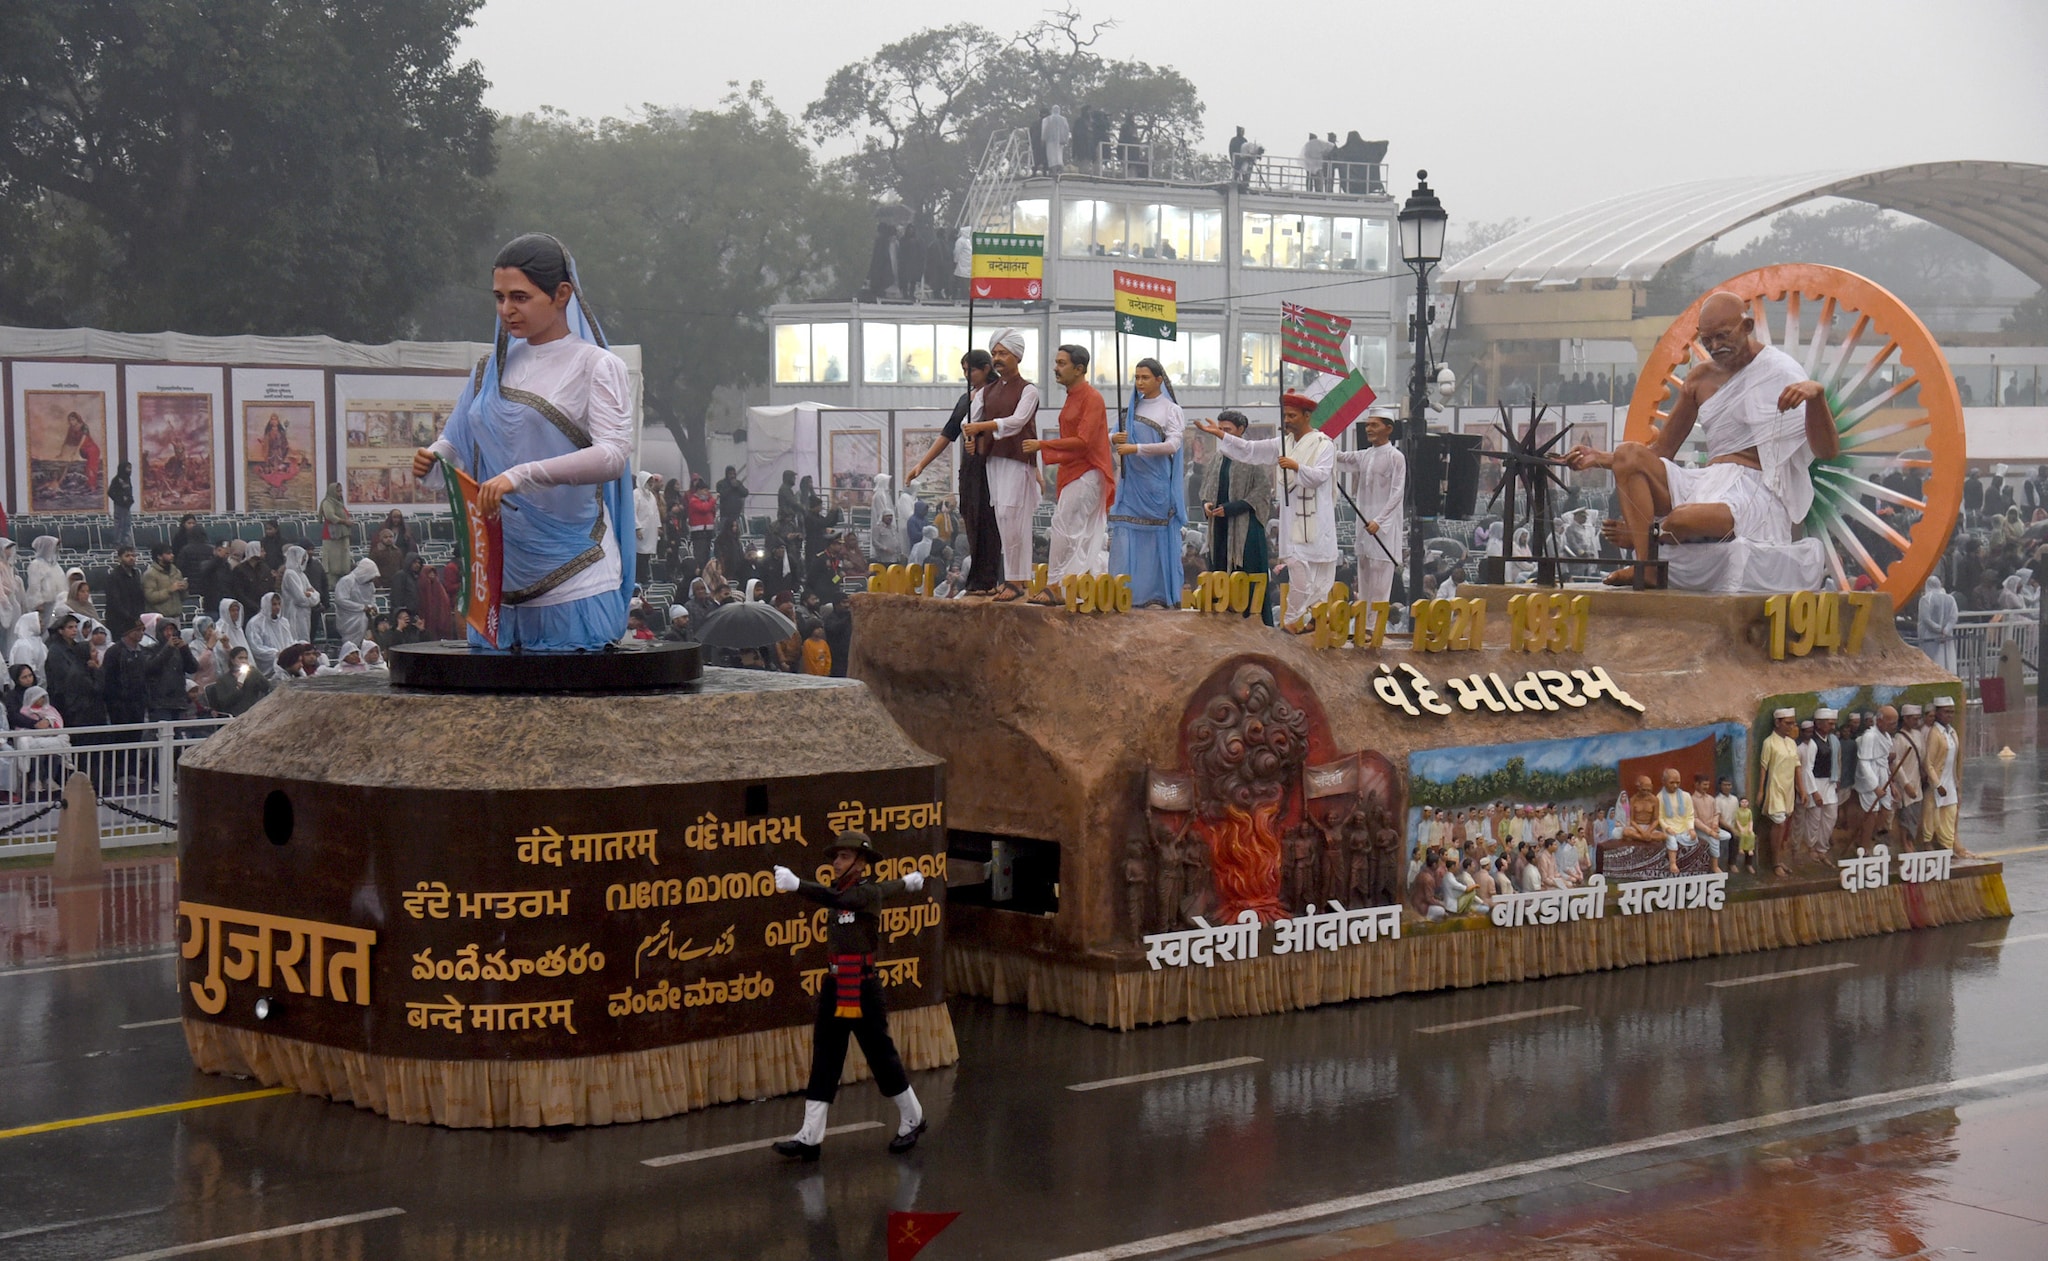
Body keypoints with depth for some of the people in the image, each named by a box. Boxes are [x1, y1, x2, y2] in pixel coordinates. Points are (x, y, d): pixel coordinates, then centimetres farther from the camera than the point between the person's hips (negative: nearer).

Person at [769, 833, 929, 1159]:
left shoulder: (869, 891, -13)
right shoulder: (843, 888, 11)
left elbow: (835, 899, -34)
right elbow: (886, 888, 30)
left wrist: (795, 885, -48)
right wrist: (907, 881, 52)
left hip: (862, 986, -8)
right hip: (834, 985, 8)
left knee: (881, 1055, 5)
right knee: (824, 1061, 2)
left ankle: (912, 1120, 25)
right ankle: (810, 1138, -1)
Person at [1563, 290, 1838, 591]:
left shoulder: (1779, 372, 0)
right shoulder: (1700, 380, 17)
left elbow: (1828, 451, -9)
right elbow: (1661, 452, 21)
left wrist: (1816, 395, -27)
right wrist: (1602, 459, 7)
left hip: (1755, 490, -7)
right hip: (1705, 484, 7)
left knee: (1683, 520, -37)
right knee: (1628, 454, -15)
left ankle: (1639, 538, 1)